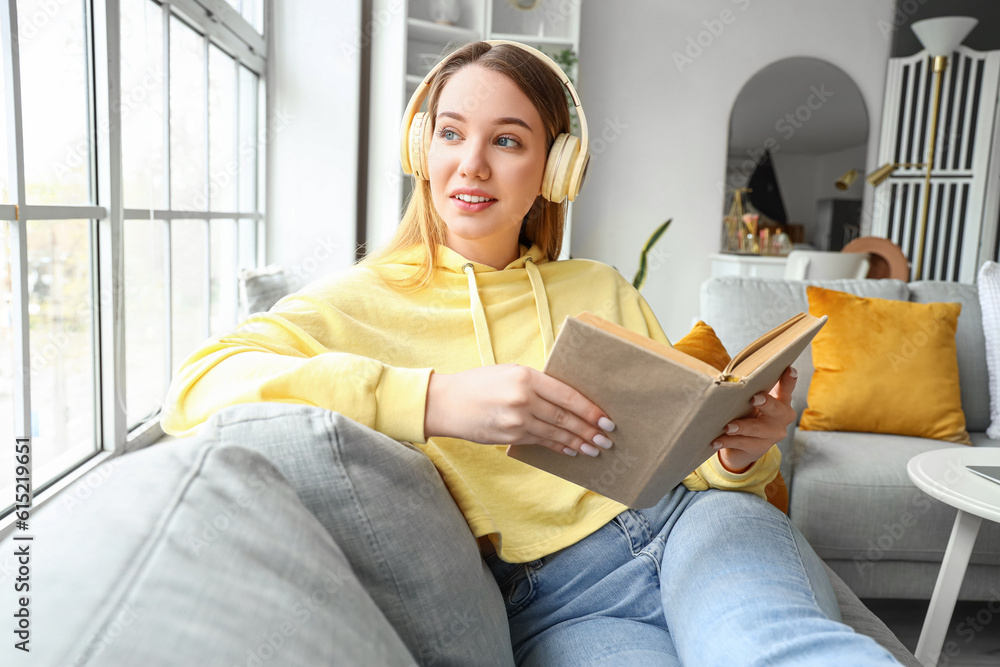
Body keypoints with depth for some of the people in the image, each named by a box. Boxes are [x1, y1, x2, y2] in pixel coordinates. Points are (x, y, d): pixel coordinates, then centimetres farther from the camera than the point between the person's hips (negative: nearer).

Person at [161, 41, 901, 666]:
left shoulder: (602, 289, 15)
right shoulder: (367, 300, 4)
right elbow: (197, 387, -13)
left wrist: (743, 451, -9)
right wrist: (433, 400, -26)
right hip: (548, 600, -3)